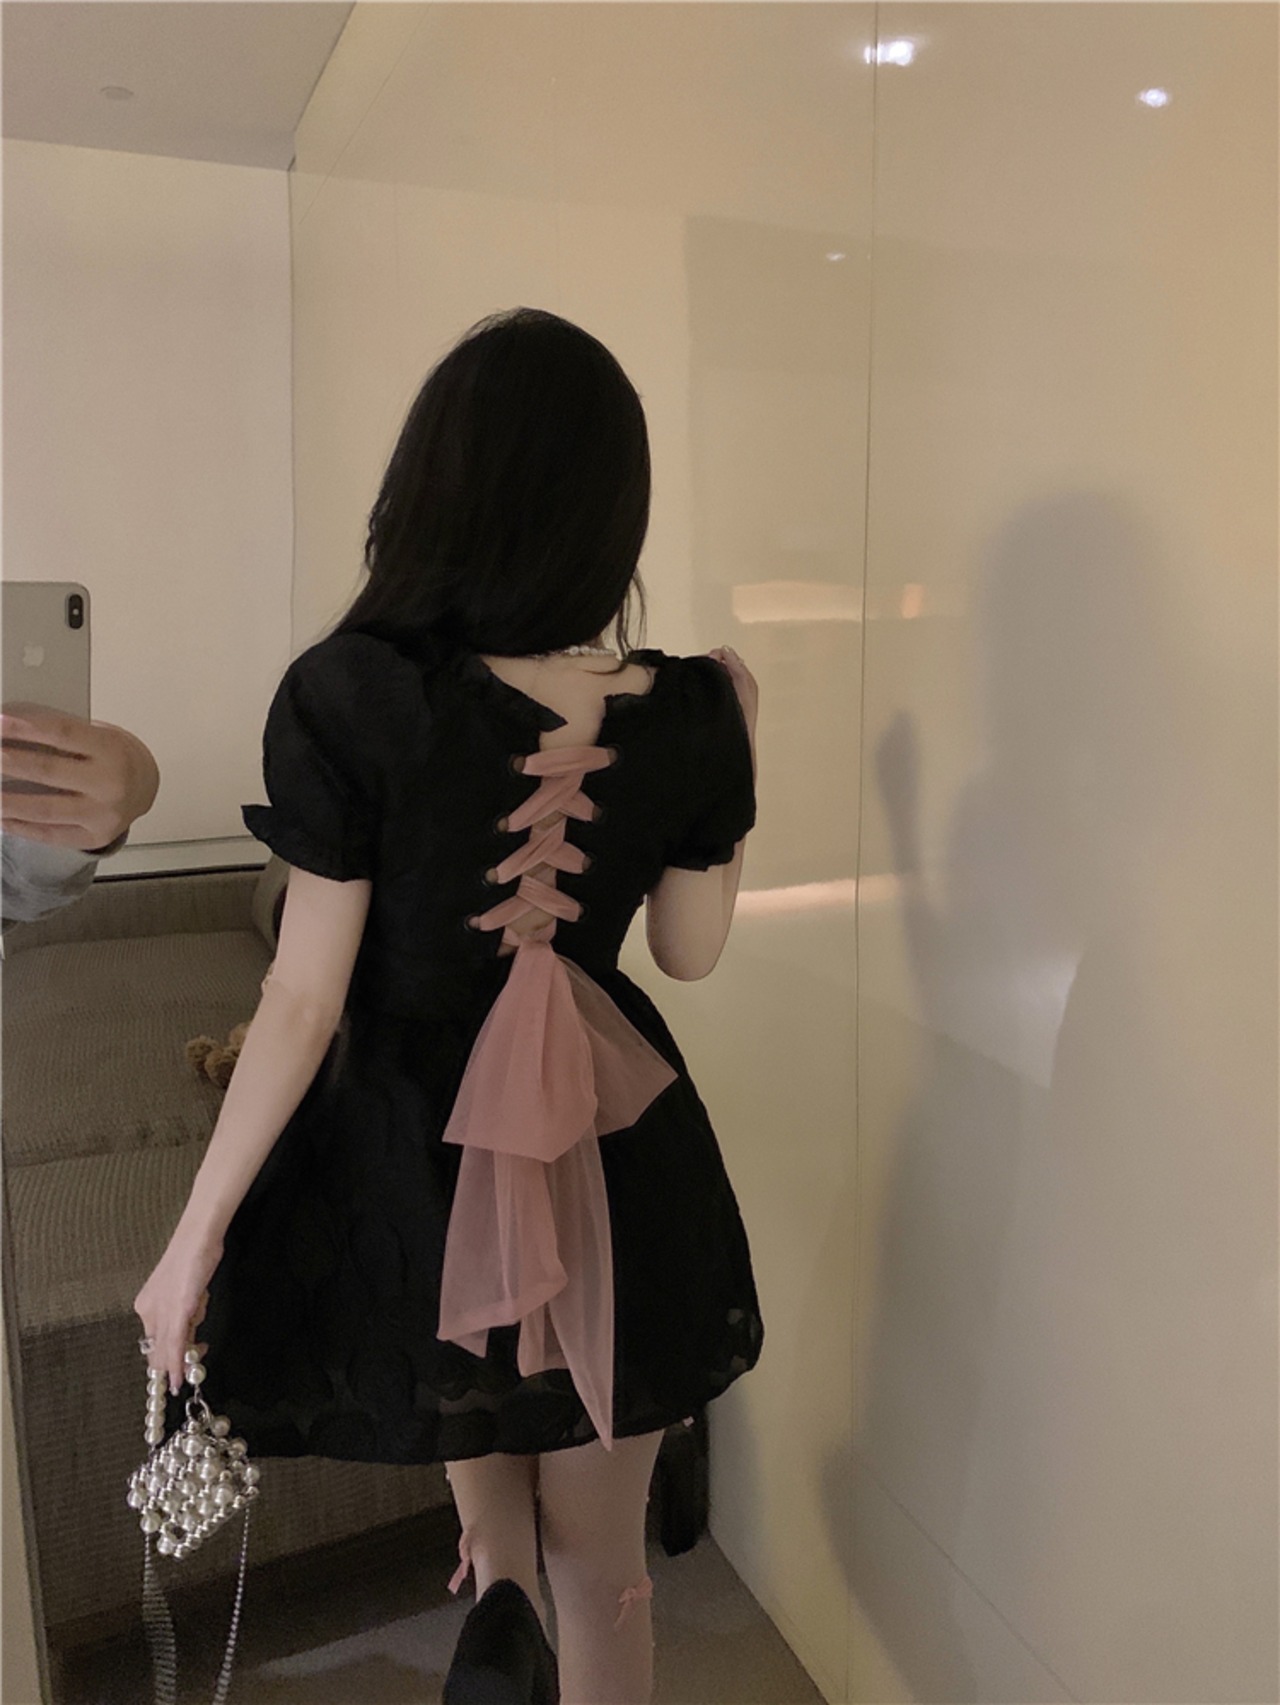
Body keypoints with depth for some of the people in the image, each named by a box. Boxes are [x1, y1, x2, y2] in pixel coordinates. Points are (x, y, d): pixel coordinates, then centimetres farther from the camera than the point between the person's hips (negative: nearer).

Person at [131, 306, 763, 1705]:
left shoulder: (348, 697, -20)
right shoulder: (687, 711, -12)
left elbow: (305, 1001, -16)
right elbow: (691, 950, 1)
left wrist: (194, 1237, -4)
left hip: (423, 1159, -1)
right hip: (616, 1161, 2)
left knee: (485, 1481, 33)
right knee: (601, 1558, 24)